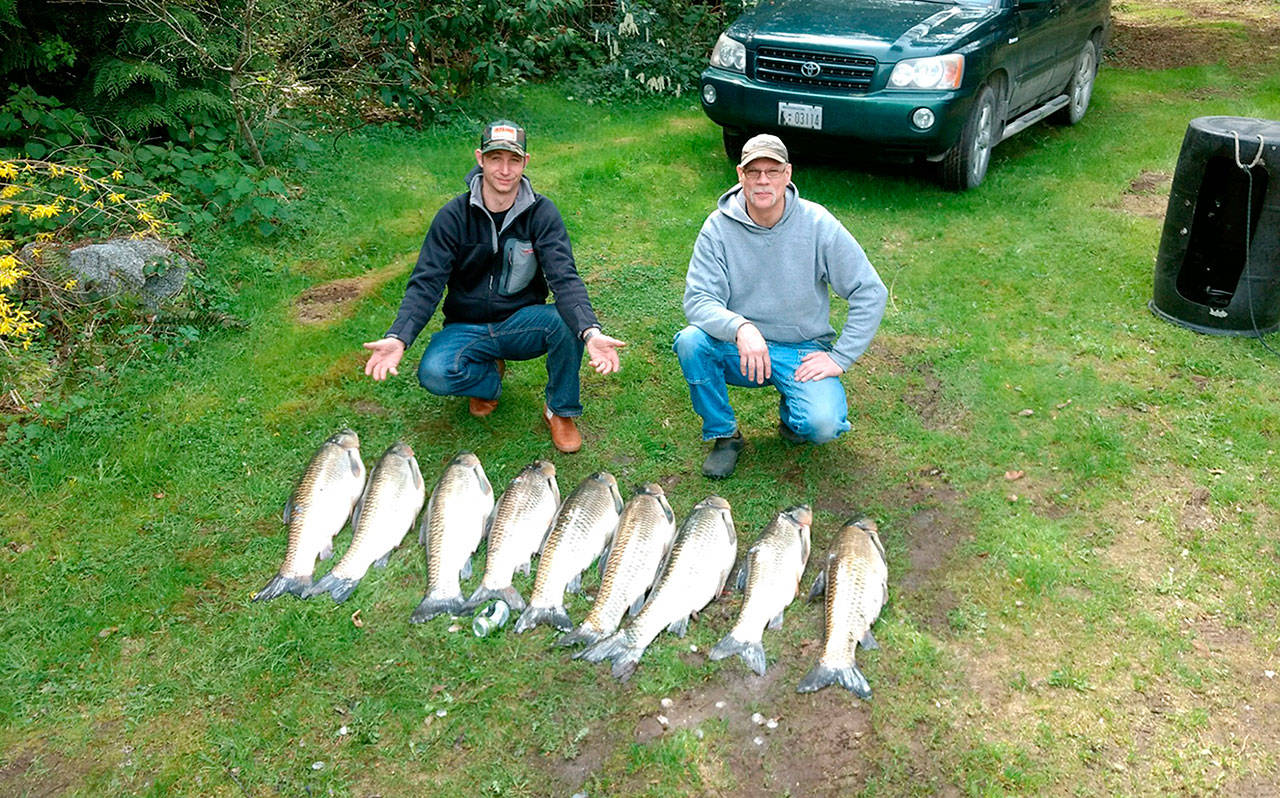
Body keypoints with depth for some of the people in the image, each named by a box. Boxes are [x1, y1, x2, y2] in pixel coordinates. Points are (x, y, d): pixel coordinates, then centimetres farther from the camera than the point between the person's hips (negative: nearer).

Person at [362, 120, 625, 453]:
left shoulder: (541, 213, -9)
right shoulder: (454, 216, -8)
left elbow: (564, 278, -21)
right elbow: (426, 283, -13)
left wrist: (591, 331, -41)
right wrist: (398, 337, -33)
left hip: (521, 324, 0)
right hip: (467, 327, 0)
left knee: (567, 321, -32)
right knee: (433, 373, -31)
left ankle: (561, 410, -5)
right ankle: (490, 377, 7)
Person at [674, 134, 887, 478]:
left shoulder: (817, 223, -10)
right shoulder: (719, 226, -8)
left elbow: (870, 292, -7)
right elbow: (698, 299, -15)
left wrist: (839, 358, -12)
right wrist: (740, 328, -35)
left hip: (802, 351, -1)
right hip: (740, 348, 1)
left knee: (823, 424, -27)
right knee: (691, 341, -28)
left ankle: (792, 413, 13)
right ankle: (724, 434, -4)